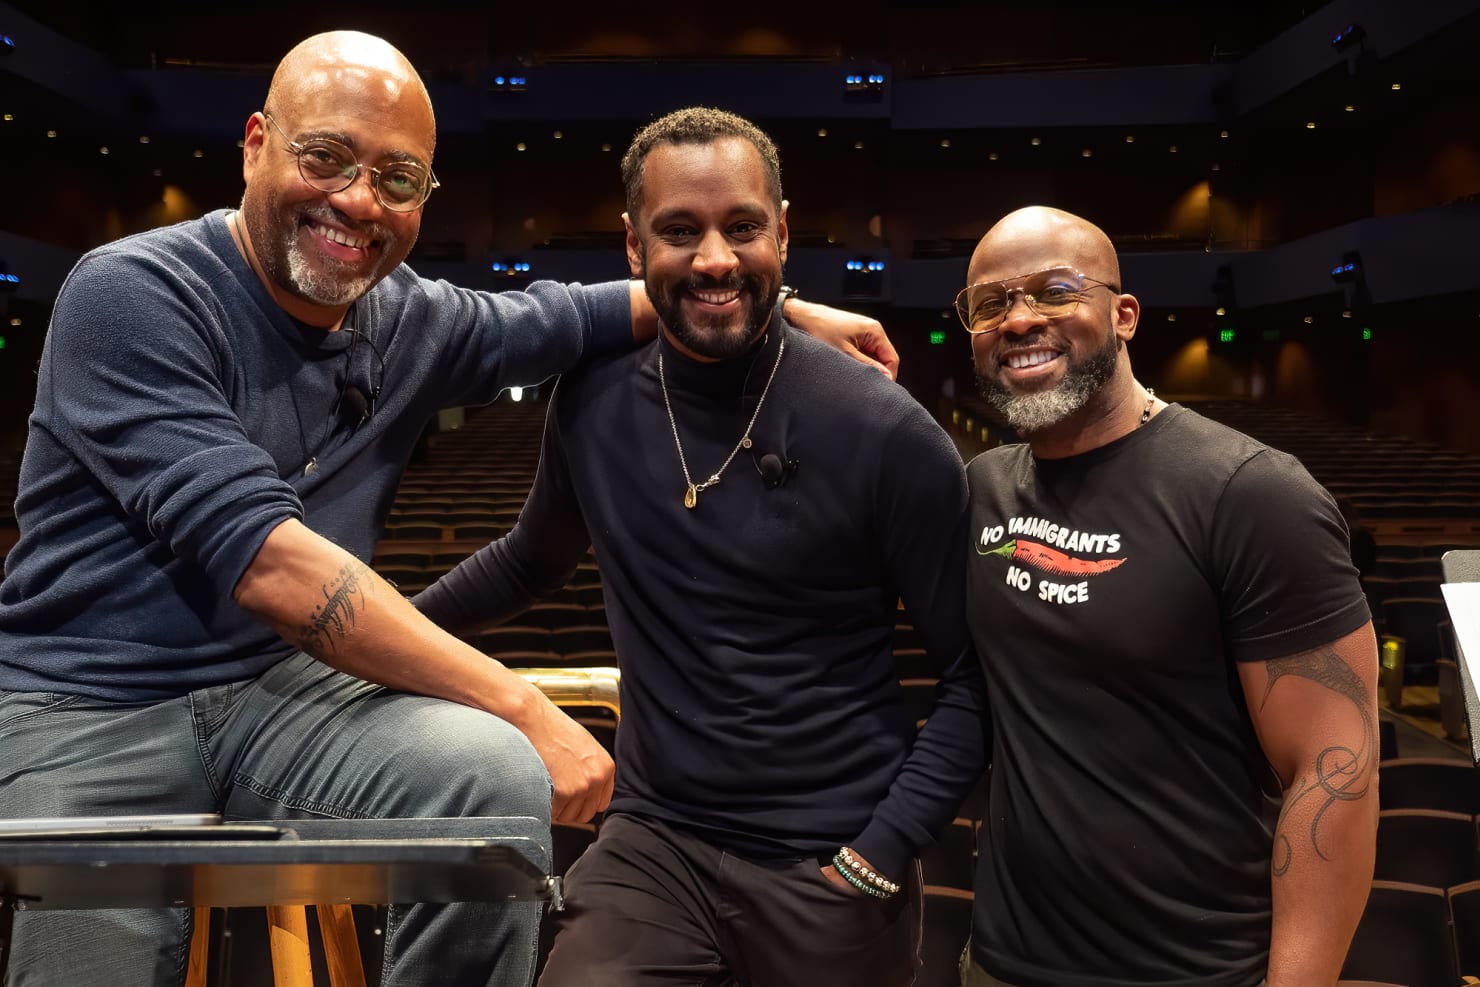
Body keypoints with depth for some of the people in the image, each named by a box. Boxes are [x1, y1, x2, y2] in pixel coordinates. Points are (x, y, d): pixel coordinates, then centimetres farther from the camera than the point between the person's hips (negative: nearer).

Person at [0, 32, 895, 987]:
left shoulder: (411, 319, 4)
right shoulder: (131, 294, -14)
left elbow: (564, 317, 19)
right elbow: (264, 561, -25)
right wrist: (521, 705, -27)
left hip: (285, 688, 4)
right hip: (92, 709, -3)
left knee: (498, 777, -24)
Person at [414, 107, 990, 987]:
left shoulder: (885, 434, -14)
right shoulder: (594, 401, -2)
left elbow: (981, 673, -8)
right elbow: (533, 559, 17)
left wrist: (883, 851, -12)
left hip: (831, 866, -2)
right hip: (655, 840, 3)